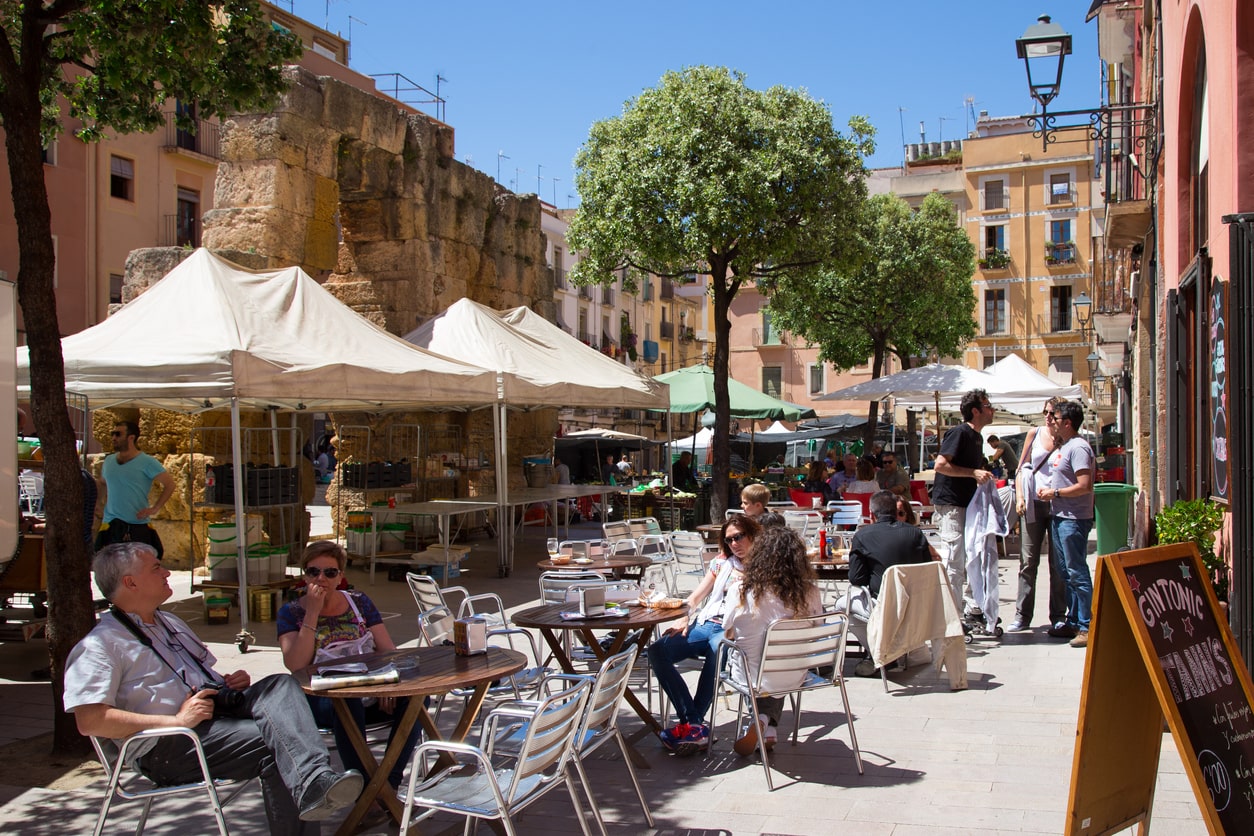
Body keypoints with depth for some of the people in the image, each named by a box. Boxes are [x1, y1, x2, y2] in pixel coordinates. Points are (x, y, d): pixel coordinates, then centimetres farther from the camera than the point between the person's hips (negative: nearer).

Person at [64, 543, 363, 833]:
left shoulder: (170, 623, 26)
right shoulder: (100, 645, -3)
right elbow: (90, 720, -17)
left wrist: (233, 682, 9)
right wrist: (176, 720, -20)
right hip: (165, 748, -7)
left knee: (278, 686, -25)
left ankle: (314, 783, -45)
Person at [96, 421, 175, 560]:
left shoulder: (146, 462, -5)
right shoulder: (108, 461, 13)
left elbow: (169, 484, -7)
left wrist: (154, 509, -12)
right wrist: (106, 503, 14)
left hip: (139, 527, -4)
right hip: (111, 527, 4)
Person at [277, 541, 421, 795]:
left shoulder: (359, 602, 11)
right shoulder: (291, 612, 3)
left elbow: (388, 650, 5)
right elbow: (295, 665, -13)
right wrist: (312, 613, -15)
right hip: (318, 700, -3)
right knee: (347, 700, -38)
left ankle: (389, 784, -21)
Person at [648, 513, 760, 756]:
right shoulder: (722, 563, 21)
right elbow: (695, 597, 17)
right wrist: (683, 620, -1)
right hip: (706, 624, 6)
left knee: (715, 650, -42)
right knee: (657, 651, -20)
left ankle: (691, 724, -31)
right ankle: (693, 722, -26)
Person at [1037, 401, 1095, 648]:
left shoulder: (1078, 447, -15)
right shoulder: (1062, 447, 16)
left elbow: (1084, 485, -23)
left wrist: (1055, 493, -14)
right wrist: (1046, 489, 10)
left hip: (1073, 519, -10)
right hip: (1058, 516, 10)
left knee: (1077, 572, -8)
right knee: (1067, 572, 15)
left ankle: (1086, 626, -4)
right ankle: (1073, 622, 22)